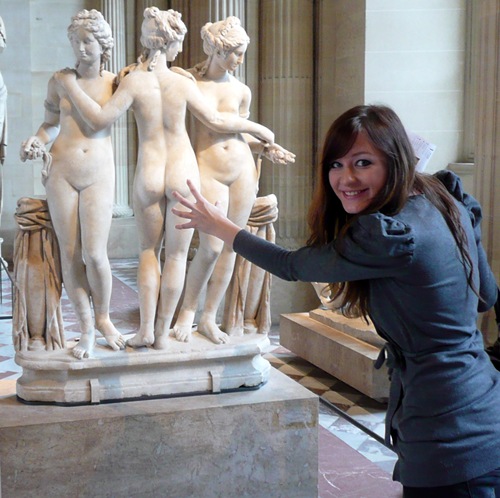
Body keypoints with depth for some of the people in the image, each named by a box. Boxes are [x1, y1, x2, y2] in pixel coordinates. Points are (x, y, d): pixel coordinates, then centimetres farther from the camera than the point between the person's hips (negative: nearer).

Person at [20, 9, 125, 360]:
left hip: (99, 175, -1)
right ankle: (86, 329, 14)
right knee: (70, 253, 1)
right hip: (61, 171, 1)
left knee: (94, 254, -10)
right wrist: (37, 142, -5)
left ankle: (104, 319, 16)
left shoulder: (116, 82, 3)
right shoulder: (60, 81, 5)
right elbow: (51, 124, 13)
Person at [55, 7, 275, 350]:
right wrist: (256, 127, 13)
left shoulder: (134, 81, -9)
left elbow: (101, 119, -10)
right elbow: (216, 120, -1)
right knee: (176, 255, 9)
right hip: (183, 173, 0)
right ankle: (162, 332, 14)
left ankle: (146, 328, 10)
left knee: (149, 251, 17)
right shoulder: (183, 83, -7)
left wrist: (70, 85, 1)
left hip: (148, 174, 1)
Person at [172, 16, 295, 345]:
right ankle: (187, 313, 13)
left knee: (231, 247, 5)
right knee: (211, 247, -10)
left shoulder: (242, 90, 6)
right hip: (207, 170, -4)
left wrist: (266, 148, 3)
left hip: (243, 171, 4)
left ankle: (209, 318, 18)